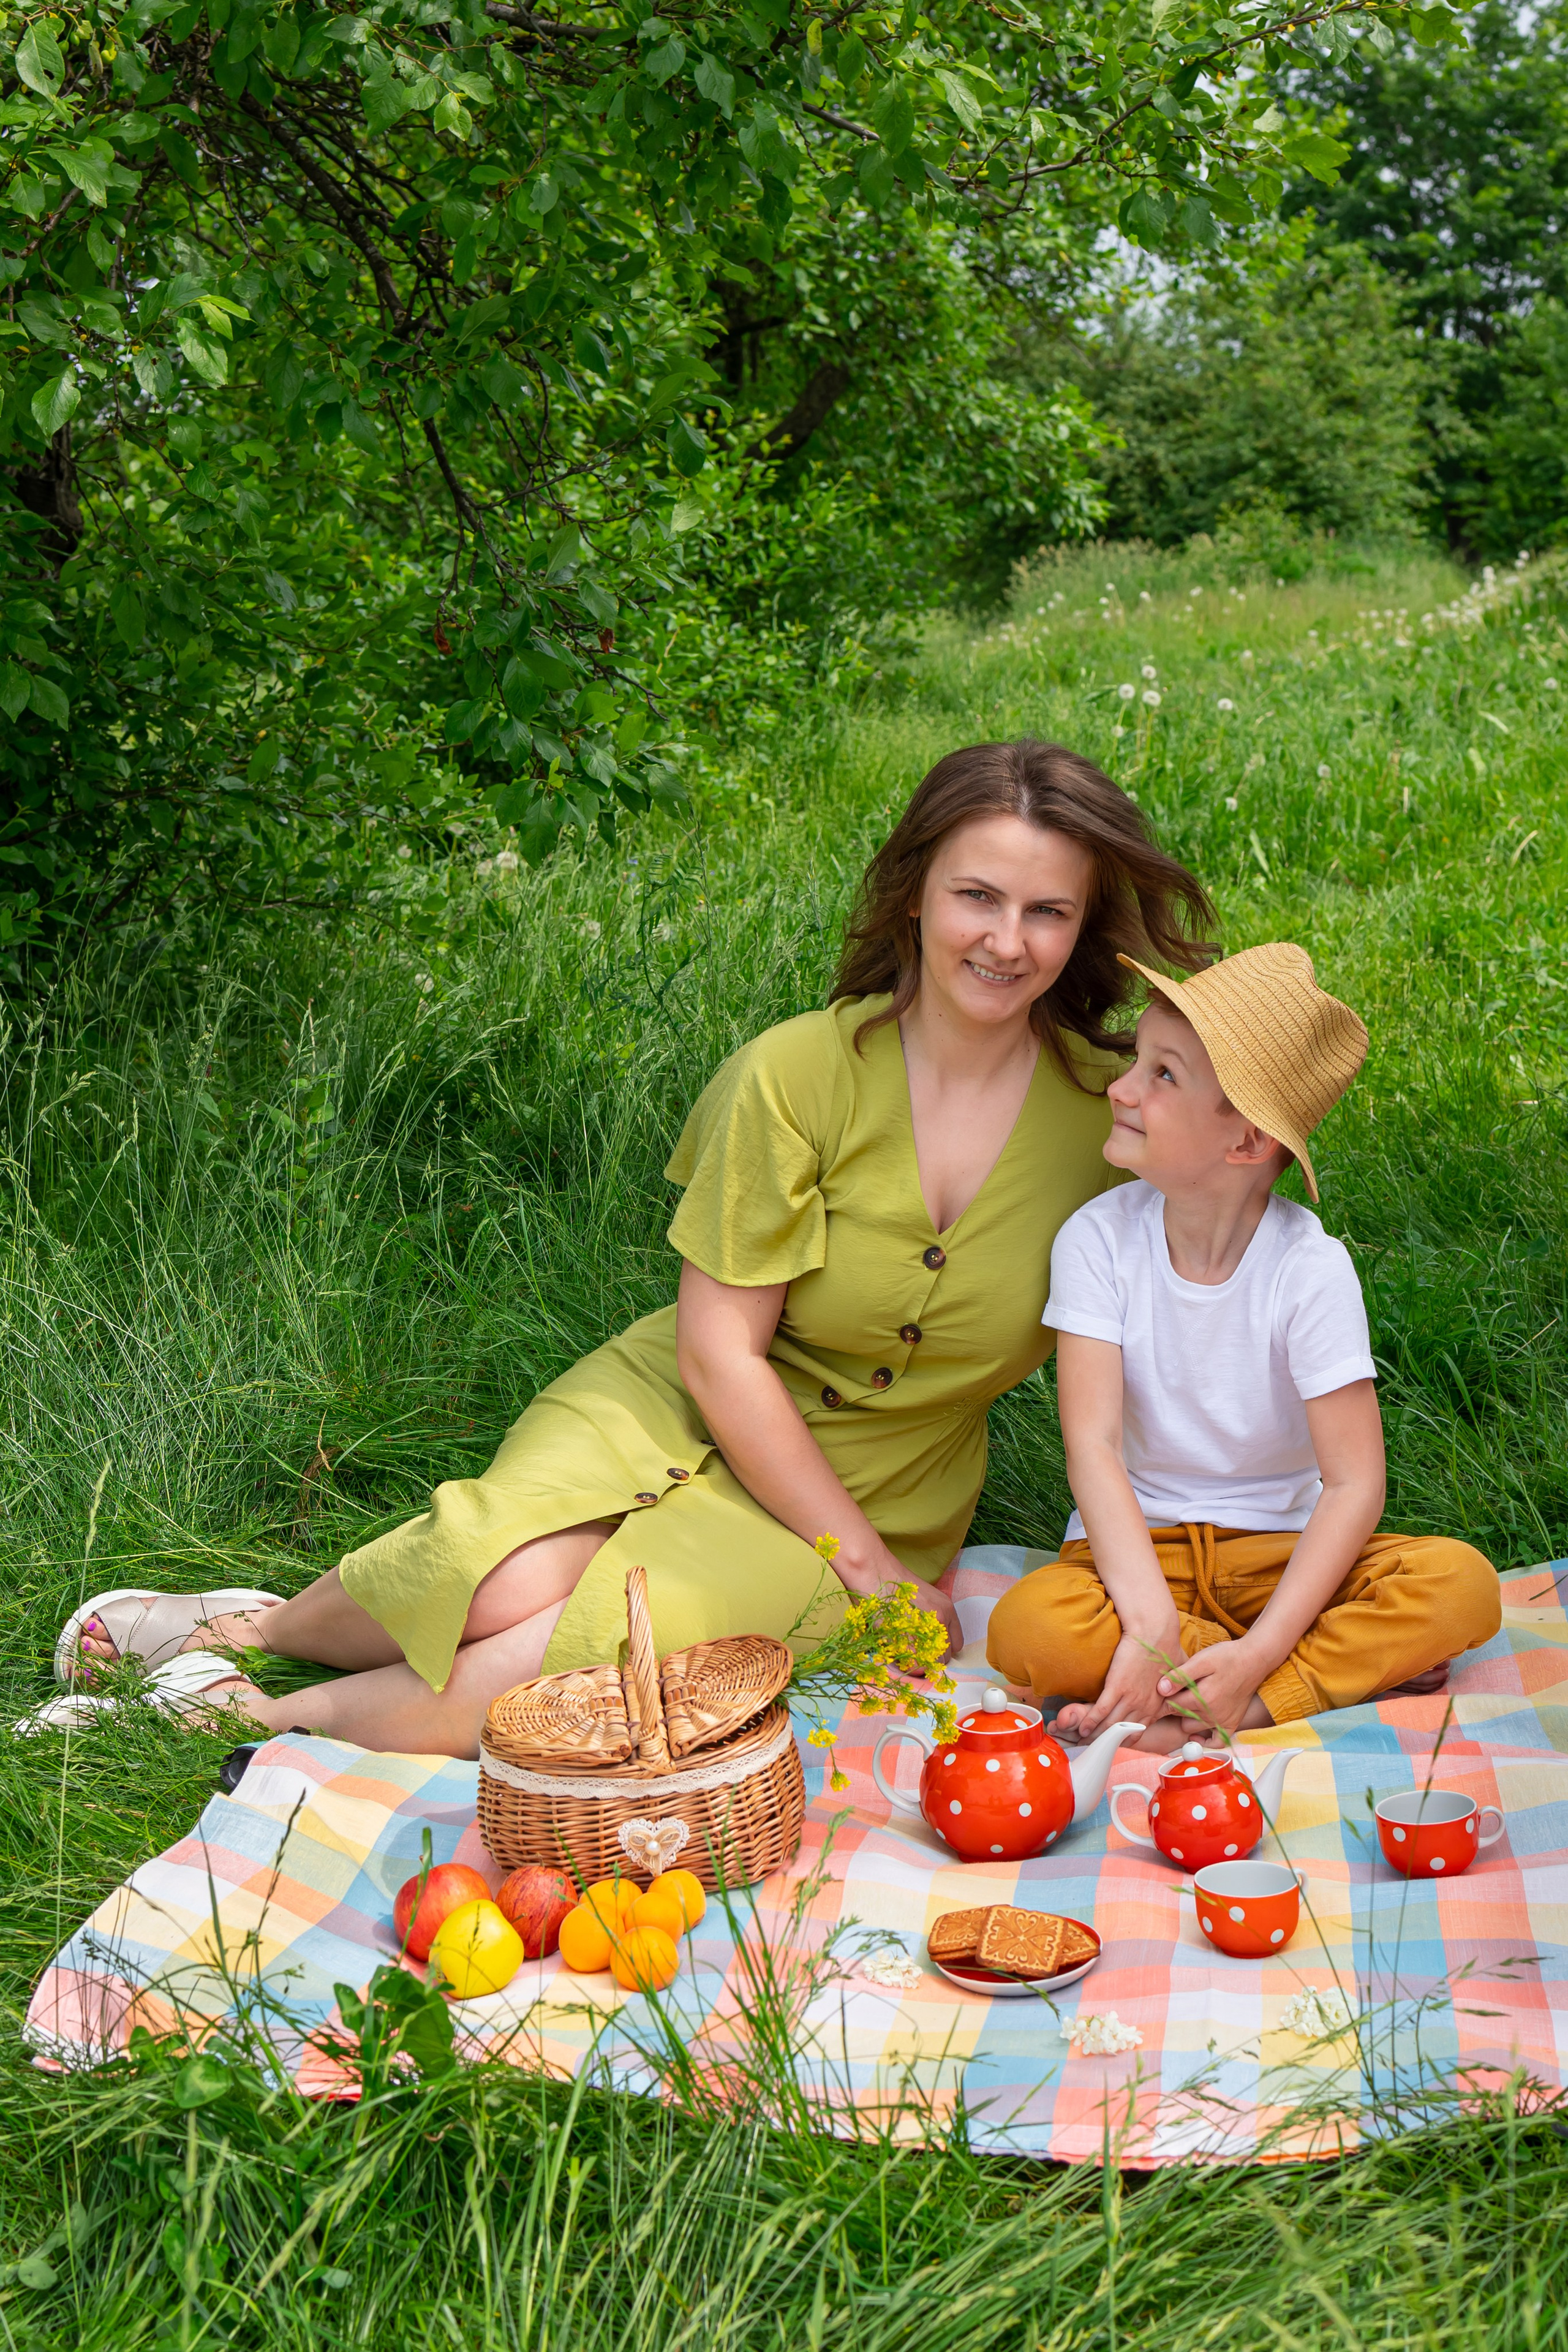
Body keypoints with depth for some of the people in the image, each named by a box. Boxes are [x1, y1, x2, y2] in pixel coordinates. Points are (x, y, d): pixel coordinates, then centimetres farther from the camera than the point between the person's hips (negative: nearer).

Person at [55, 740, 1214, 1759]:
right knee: (511, 1594, -30)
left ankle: (291, 1713, -2)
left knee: (575, 1667, -27)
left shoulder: (1111, 1108, -8)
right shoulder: (795, 1075, -14)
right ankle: (267, 1624, 3)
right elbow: (719, 1351, -12)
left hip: (876, 1491, 1)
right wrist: (864, 1563, -13)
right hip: (681, 1403, -1)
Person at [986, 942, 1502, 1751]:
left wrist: (1260, 1652, -27)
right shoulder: (1098, 1238, -11)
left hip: (1277, 1550, 0)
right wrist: (1149, 1625, -31)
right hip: (1140, 1544, 1)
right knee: (1029, 1627, -32)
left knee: (1461, 1585, -26)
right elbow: (1092, 1443, -18)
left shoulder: (1310, 1268, -14)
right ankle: (1354, 1667, -20)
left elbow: (1355, 1483, -16)